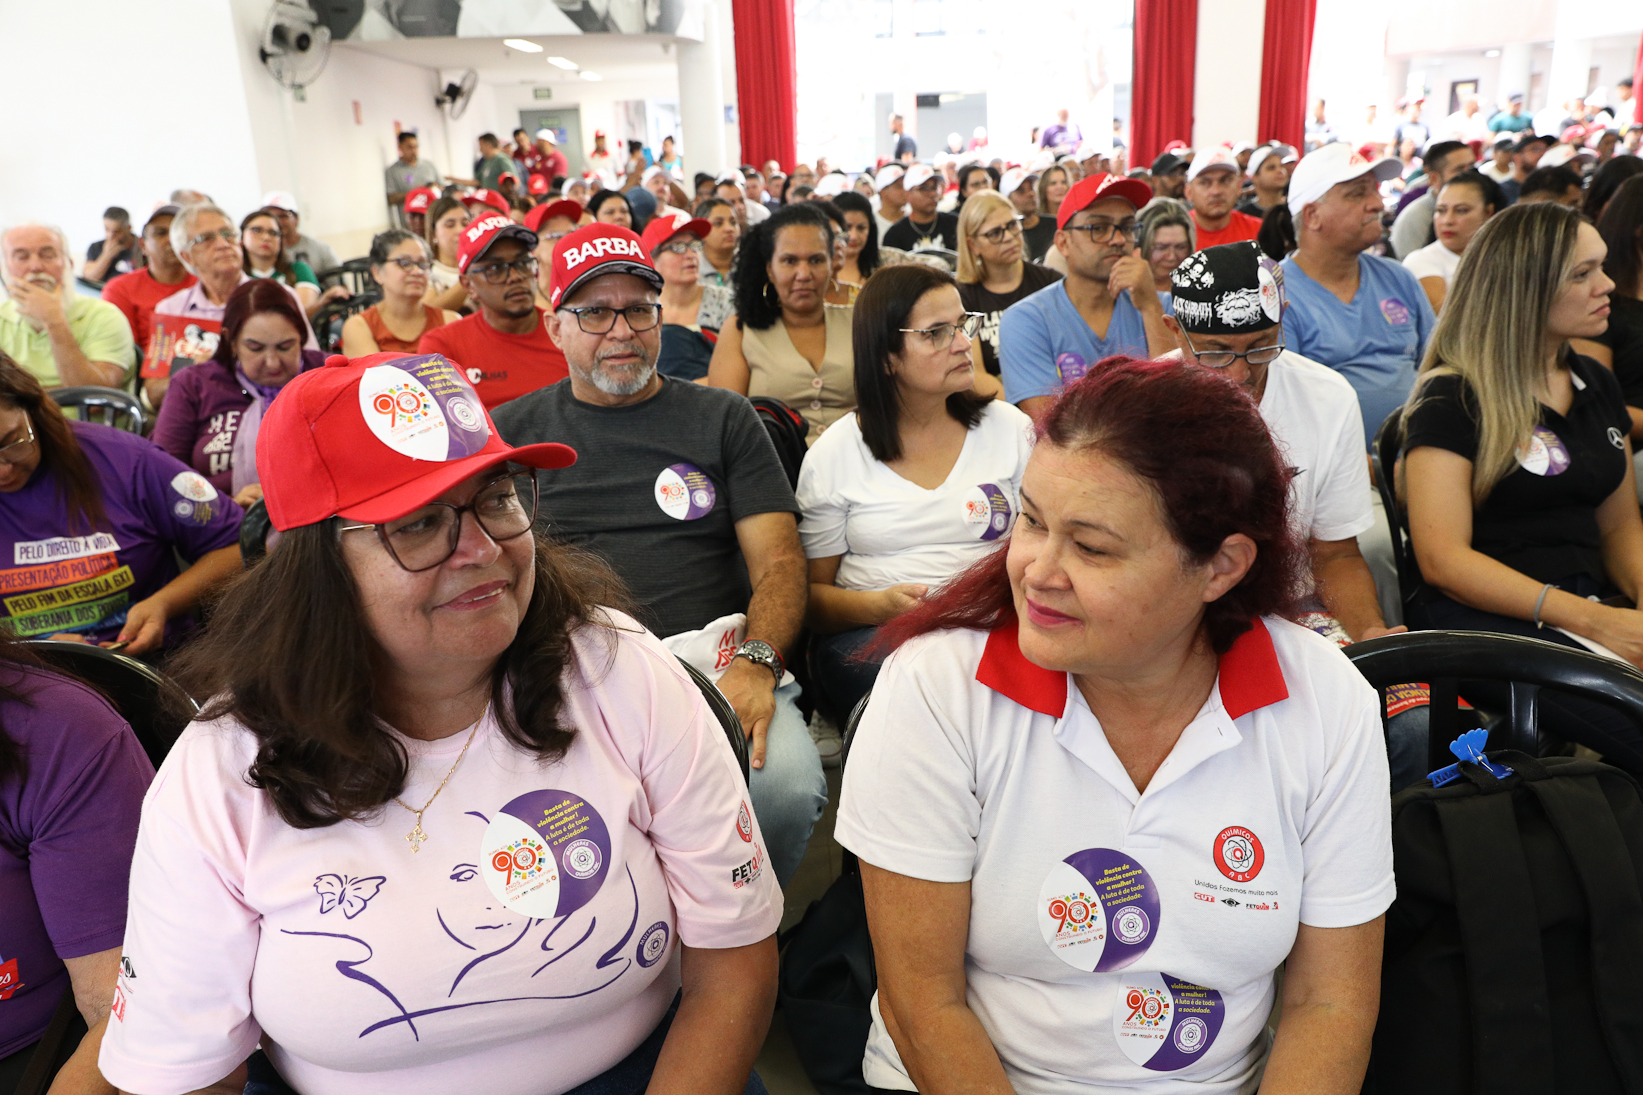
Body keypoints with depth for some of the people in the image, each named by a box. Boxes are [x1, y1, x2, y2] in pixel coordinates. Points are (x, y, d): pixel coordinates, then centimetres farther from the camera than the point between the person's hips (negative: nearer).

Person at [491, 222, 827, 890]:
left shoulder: (723, 420, 15)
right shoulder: (511, 432, 17)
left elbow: (779, 561, 7)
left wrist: (755, 661, -14)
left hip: (711, 658, 0)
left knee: (787, 784, -31)